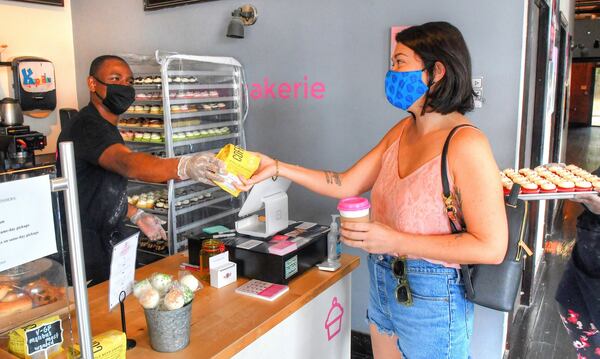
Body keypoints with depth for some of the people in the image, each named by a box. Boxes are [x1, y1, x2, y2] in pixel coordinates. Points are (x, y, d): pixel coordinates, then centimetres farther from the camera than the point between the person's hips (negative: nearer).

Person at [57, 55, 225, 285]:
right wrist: (185, 167, -58)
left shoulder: (105, 128, 11)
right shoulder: (87, 126, -21)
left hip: (105, 246, 9)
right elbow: (127, 163, -42)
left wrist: (136, 215, 7)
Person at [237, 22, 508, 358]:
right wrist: (277, 167, -3)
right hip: (384, 286, 7)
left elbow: (492, 247, -22)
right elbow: (348, 185, 3)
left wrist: (395, 241, -25)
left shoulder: (466, 143, -22)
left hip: (431, 298, -7)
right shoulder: (403, 131, 2)